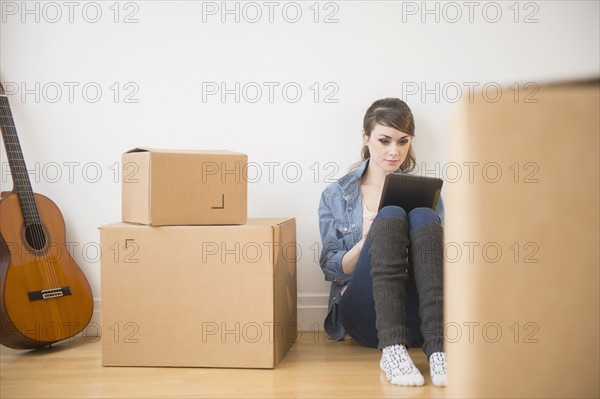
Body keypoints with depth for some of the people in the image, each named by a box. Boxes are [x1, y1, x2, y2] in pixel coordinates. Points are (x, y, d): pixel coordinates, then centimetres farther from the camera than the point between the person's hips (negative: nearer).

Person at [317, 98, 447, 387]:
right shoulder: (335, 196, 13)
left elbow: (439, 256, 14)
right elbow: (332, 269, 7)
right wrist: (367, 241, -13)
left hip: (418, 311, 2)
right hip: (365, 315, -1)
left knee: (423, 217, -25)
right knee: (390, 217, -26)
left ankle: (438, 348, -39)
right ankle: (392, 349, -39)